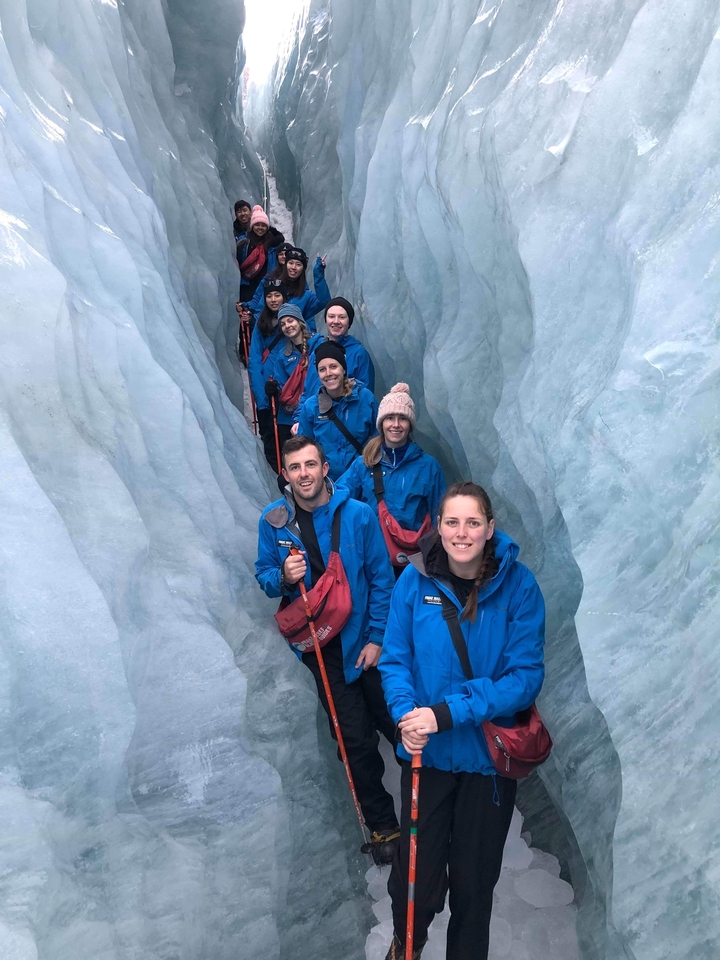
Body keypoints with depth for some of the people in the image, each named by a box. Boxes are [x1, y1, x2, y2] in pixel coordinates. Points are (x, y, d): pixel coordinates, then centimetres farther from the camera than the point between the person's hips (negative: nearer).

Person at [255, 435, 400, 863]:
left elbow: (381, 580, -6)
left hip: (367, 641, 0)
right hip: (321, 647, 1)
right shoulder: (274, 520, -6)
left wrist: (377, 638, -9)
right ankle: (382, 825, 28)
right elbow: (264, 575, 4)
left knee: (398, 724, 9)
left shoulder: (358, 514, -11)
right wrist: (284, 578, -19)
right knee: (357, 740, 7)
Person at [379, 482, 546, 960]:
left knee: (474, 882, 17)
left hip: (489, 755, 0)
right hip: (426, 752, 1)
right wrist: (406, 712, -23)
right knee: (417, 879, 10)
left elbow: (525, 676, -17)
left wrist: (447, 714, -24)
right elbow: (395, 659, -4)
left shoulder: (518, 586, -15)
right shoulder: (416, 579, -10)